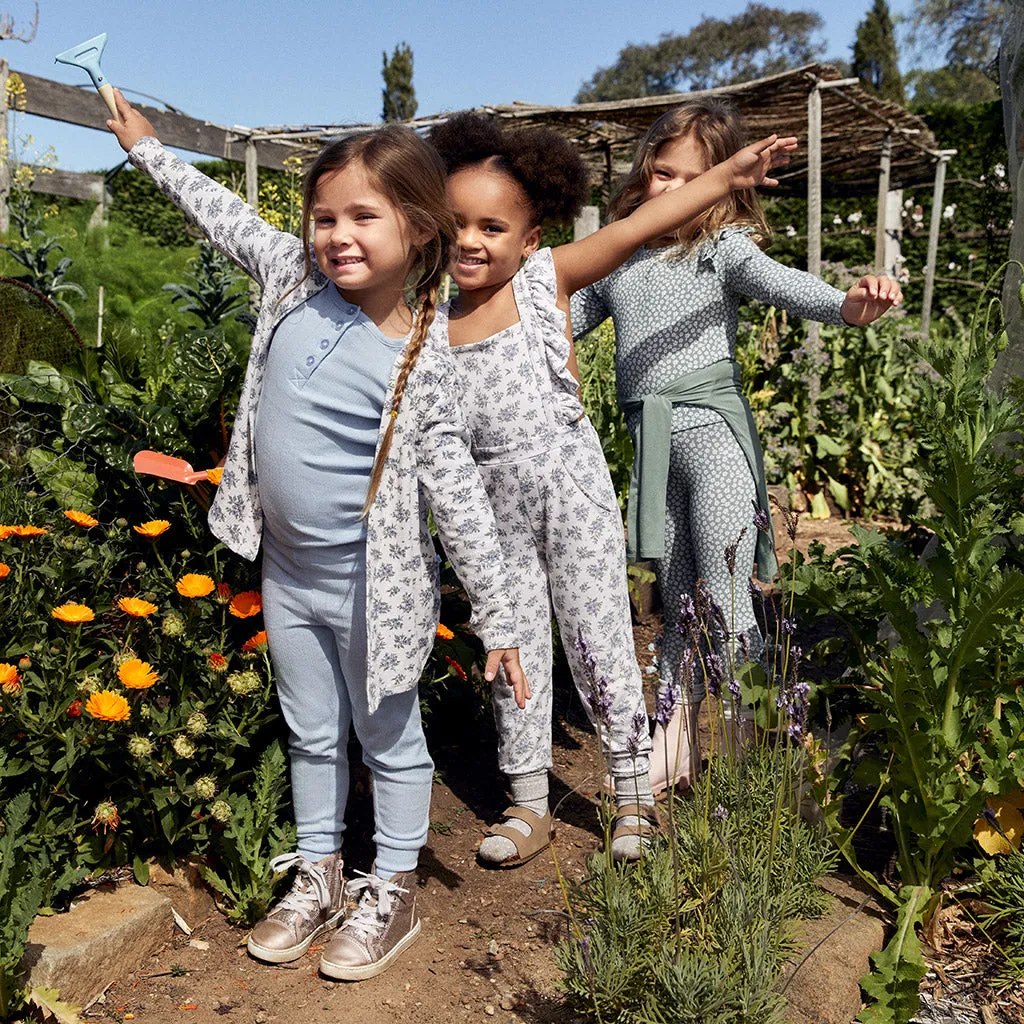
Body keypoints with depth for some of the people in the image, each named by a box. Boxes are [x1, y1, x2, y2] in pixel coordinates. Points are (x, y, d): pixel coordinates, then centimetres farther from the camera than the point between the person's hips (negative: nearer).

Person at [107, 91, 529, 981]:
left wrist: (497, 620, -15)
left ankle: (392, 892, 30)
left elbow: (458, 497, -16)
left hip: (371, 585, -5)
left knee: (388, 741, 12)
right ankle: (317, 878, 38)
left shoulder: (422, 366, -17)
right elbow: (229, 217, 13)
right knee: (311, 736, 20)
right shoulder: (297, 280, -4)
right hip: (287, 573, 6)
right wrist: (148, 149, 22)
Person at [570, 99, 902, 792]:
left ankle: (738, 744, 6)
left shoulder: (724, 247, -1)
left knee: (724, 598, -7)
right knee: (677, 596, 13)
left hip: (712, 425, -5)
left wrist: (849, 305, -38)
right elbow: (564, 319, 22)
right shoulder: (615, 259, 14)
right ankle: (678, 729, 24)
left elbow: (782, 284, -18)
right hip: (651, 438, 5)